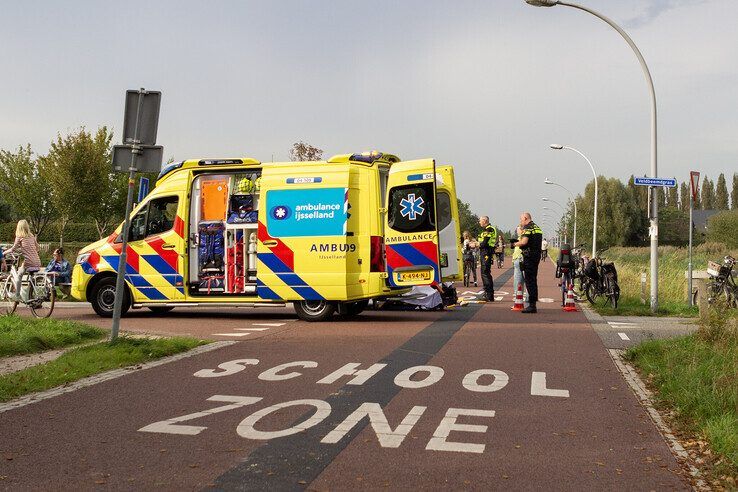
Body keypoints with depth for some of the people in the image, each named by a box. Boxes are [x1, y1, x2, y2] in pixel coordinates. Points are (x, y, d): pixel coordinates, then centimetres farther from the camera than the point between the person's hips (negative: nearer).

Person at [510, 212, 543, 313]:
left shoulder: (527, 228, -11)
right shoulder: (537, 227, 18)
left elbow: (524, 241, -23)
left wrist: (515, 243, -4)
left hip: (529, 256, -9)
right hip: (537, 255, 9)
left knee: (529, 280, -7)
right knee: (533, 279, 14)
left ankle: (532, 305, -9)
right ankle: (533, 303, 19)